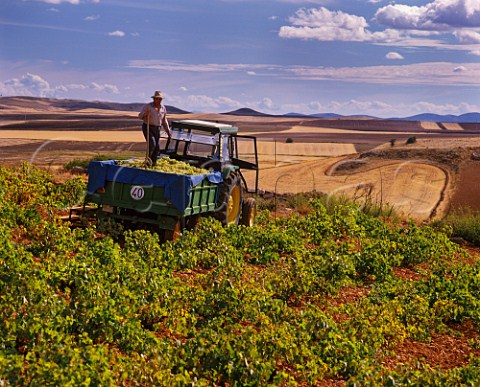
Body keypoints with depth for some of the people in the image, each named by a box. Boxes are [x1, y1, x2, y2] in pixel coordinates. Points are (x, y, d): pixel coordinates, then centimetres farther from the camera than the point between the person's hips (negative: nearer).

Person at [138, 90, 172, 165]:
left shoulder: (163, 108, 6)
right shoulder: (147, 106, -8)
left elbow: (164, 121, 17)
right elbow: (140, 116, -8)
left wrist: (168, 131, 13)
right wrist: (145, 114, -30)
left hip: (157, 129, 5)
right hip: (147, 127, -5)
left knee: (157, 148, 4)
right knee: (152, 143, -23)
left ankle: (153, 164, 16)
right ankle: (148, 158, 1)